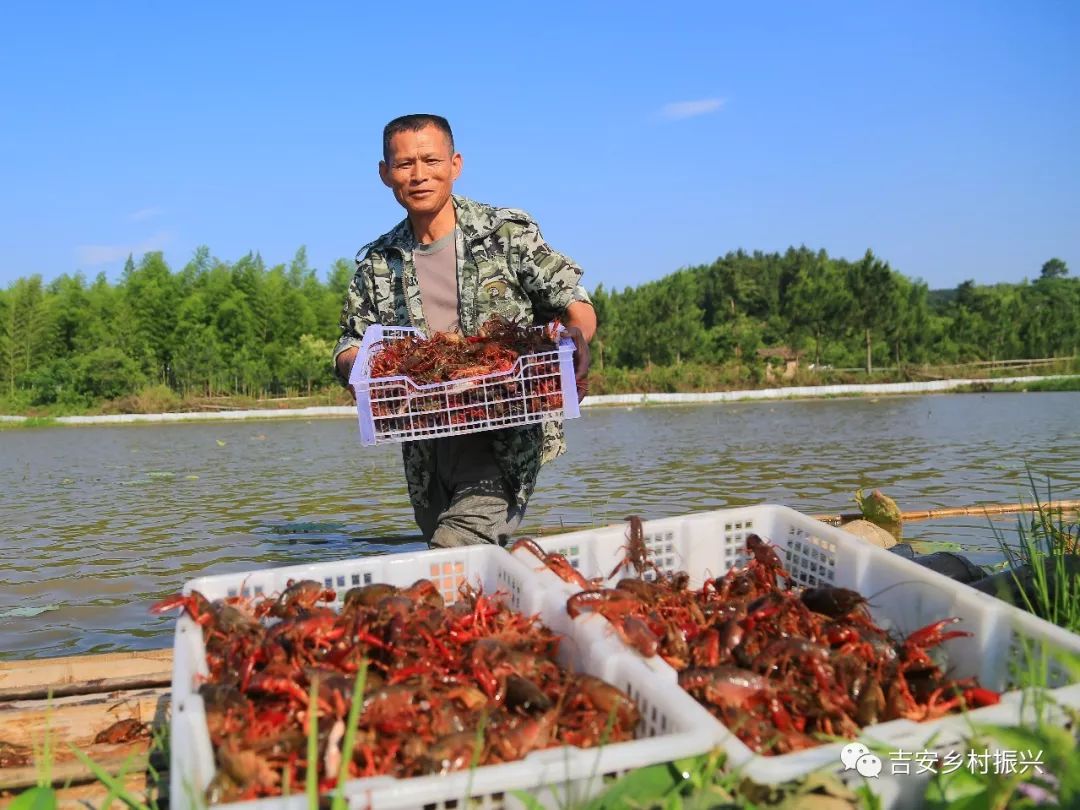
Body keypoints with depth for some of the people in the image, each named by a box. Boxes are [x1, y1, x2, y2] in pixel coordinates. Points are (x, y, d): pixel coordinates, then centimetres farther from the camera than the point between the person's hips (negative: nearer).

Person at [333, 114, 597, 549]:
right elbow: (349, 349, 11)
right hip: (427, 458, 5)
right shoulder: (377, 264, 8)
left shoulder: (508, 231, -1)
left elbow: (576, 305, 0)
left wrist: (576, 339, -24)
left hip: (506, 445, -4)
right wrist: (358, 364, -14)